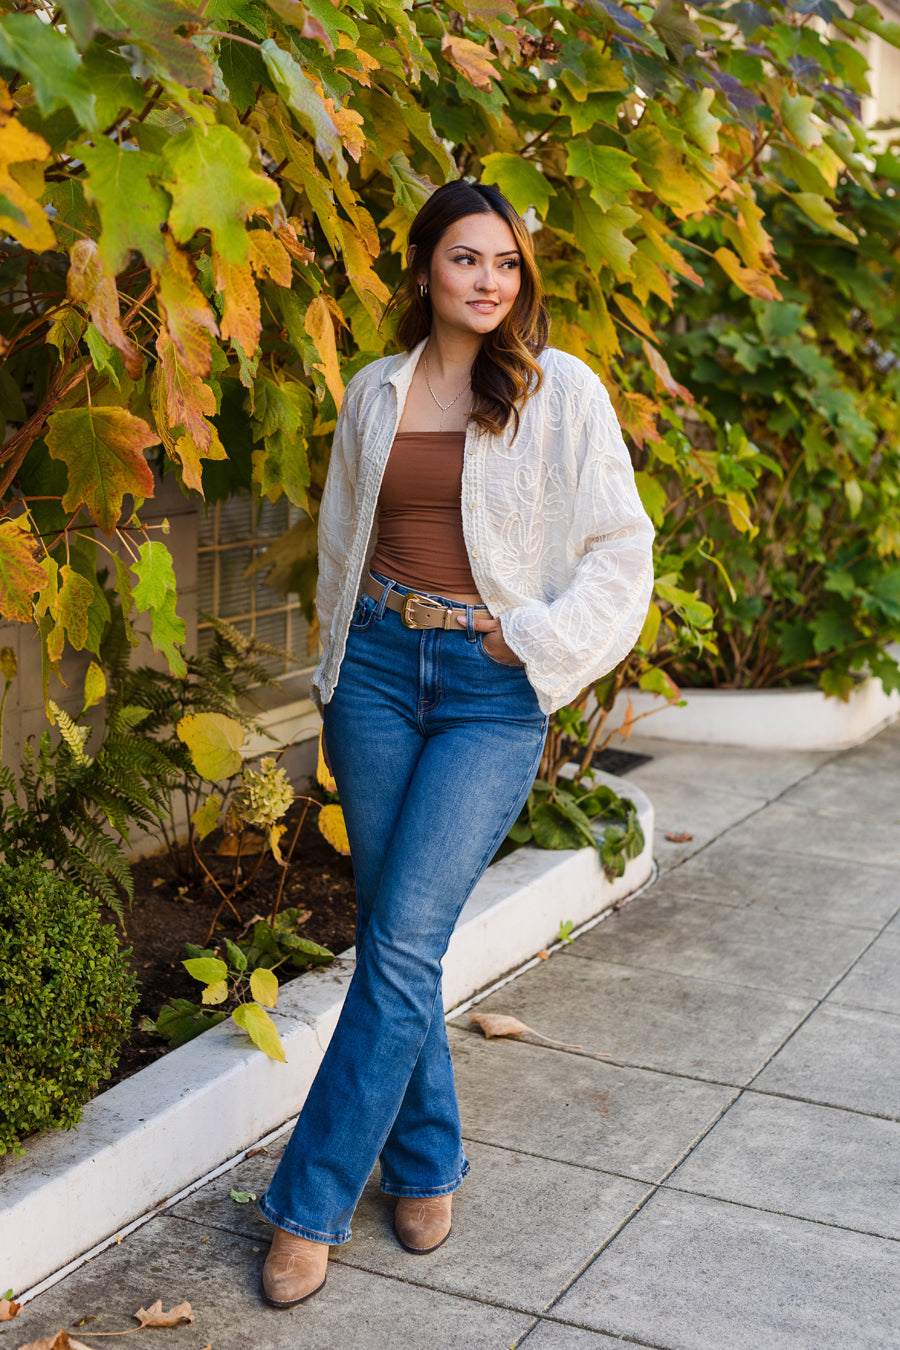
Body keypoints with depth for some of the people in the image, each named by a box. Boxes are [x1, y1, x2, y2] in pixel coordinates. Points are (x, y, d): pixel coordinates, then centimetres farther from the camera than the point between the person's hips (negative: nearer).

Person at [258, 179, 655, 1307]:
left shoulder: (563, 392, 0)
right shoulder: (376, 392, 10)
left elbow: (620, 550, 1)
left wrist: (534, 641, -9)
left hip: (493, 687, -3)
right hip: (377, 669, 4)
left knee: (402, 946, -9)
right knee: (391, 935, 5)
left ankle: (310, 1204, 2)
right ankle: (427, 1166, 23)